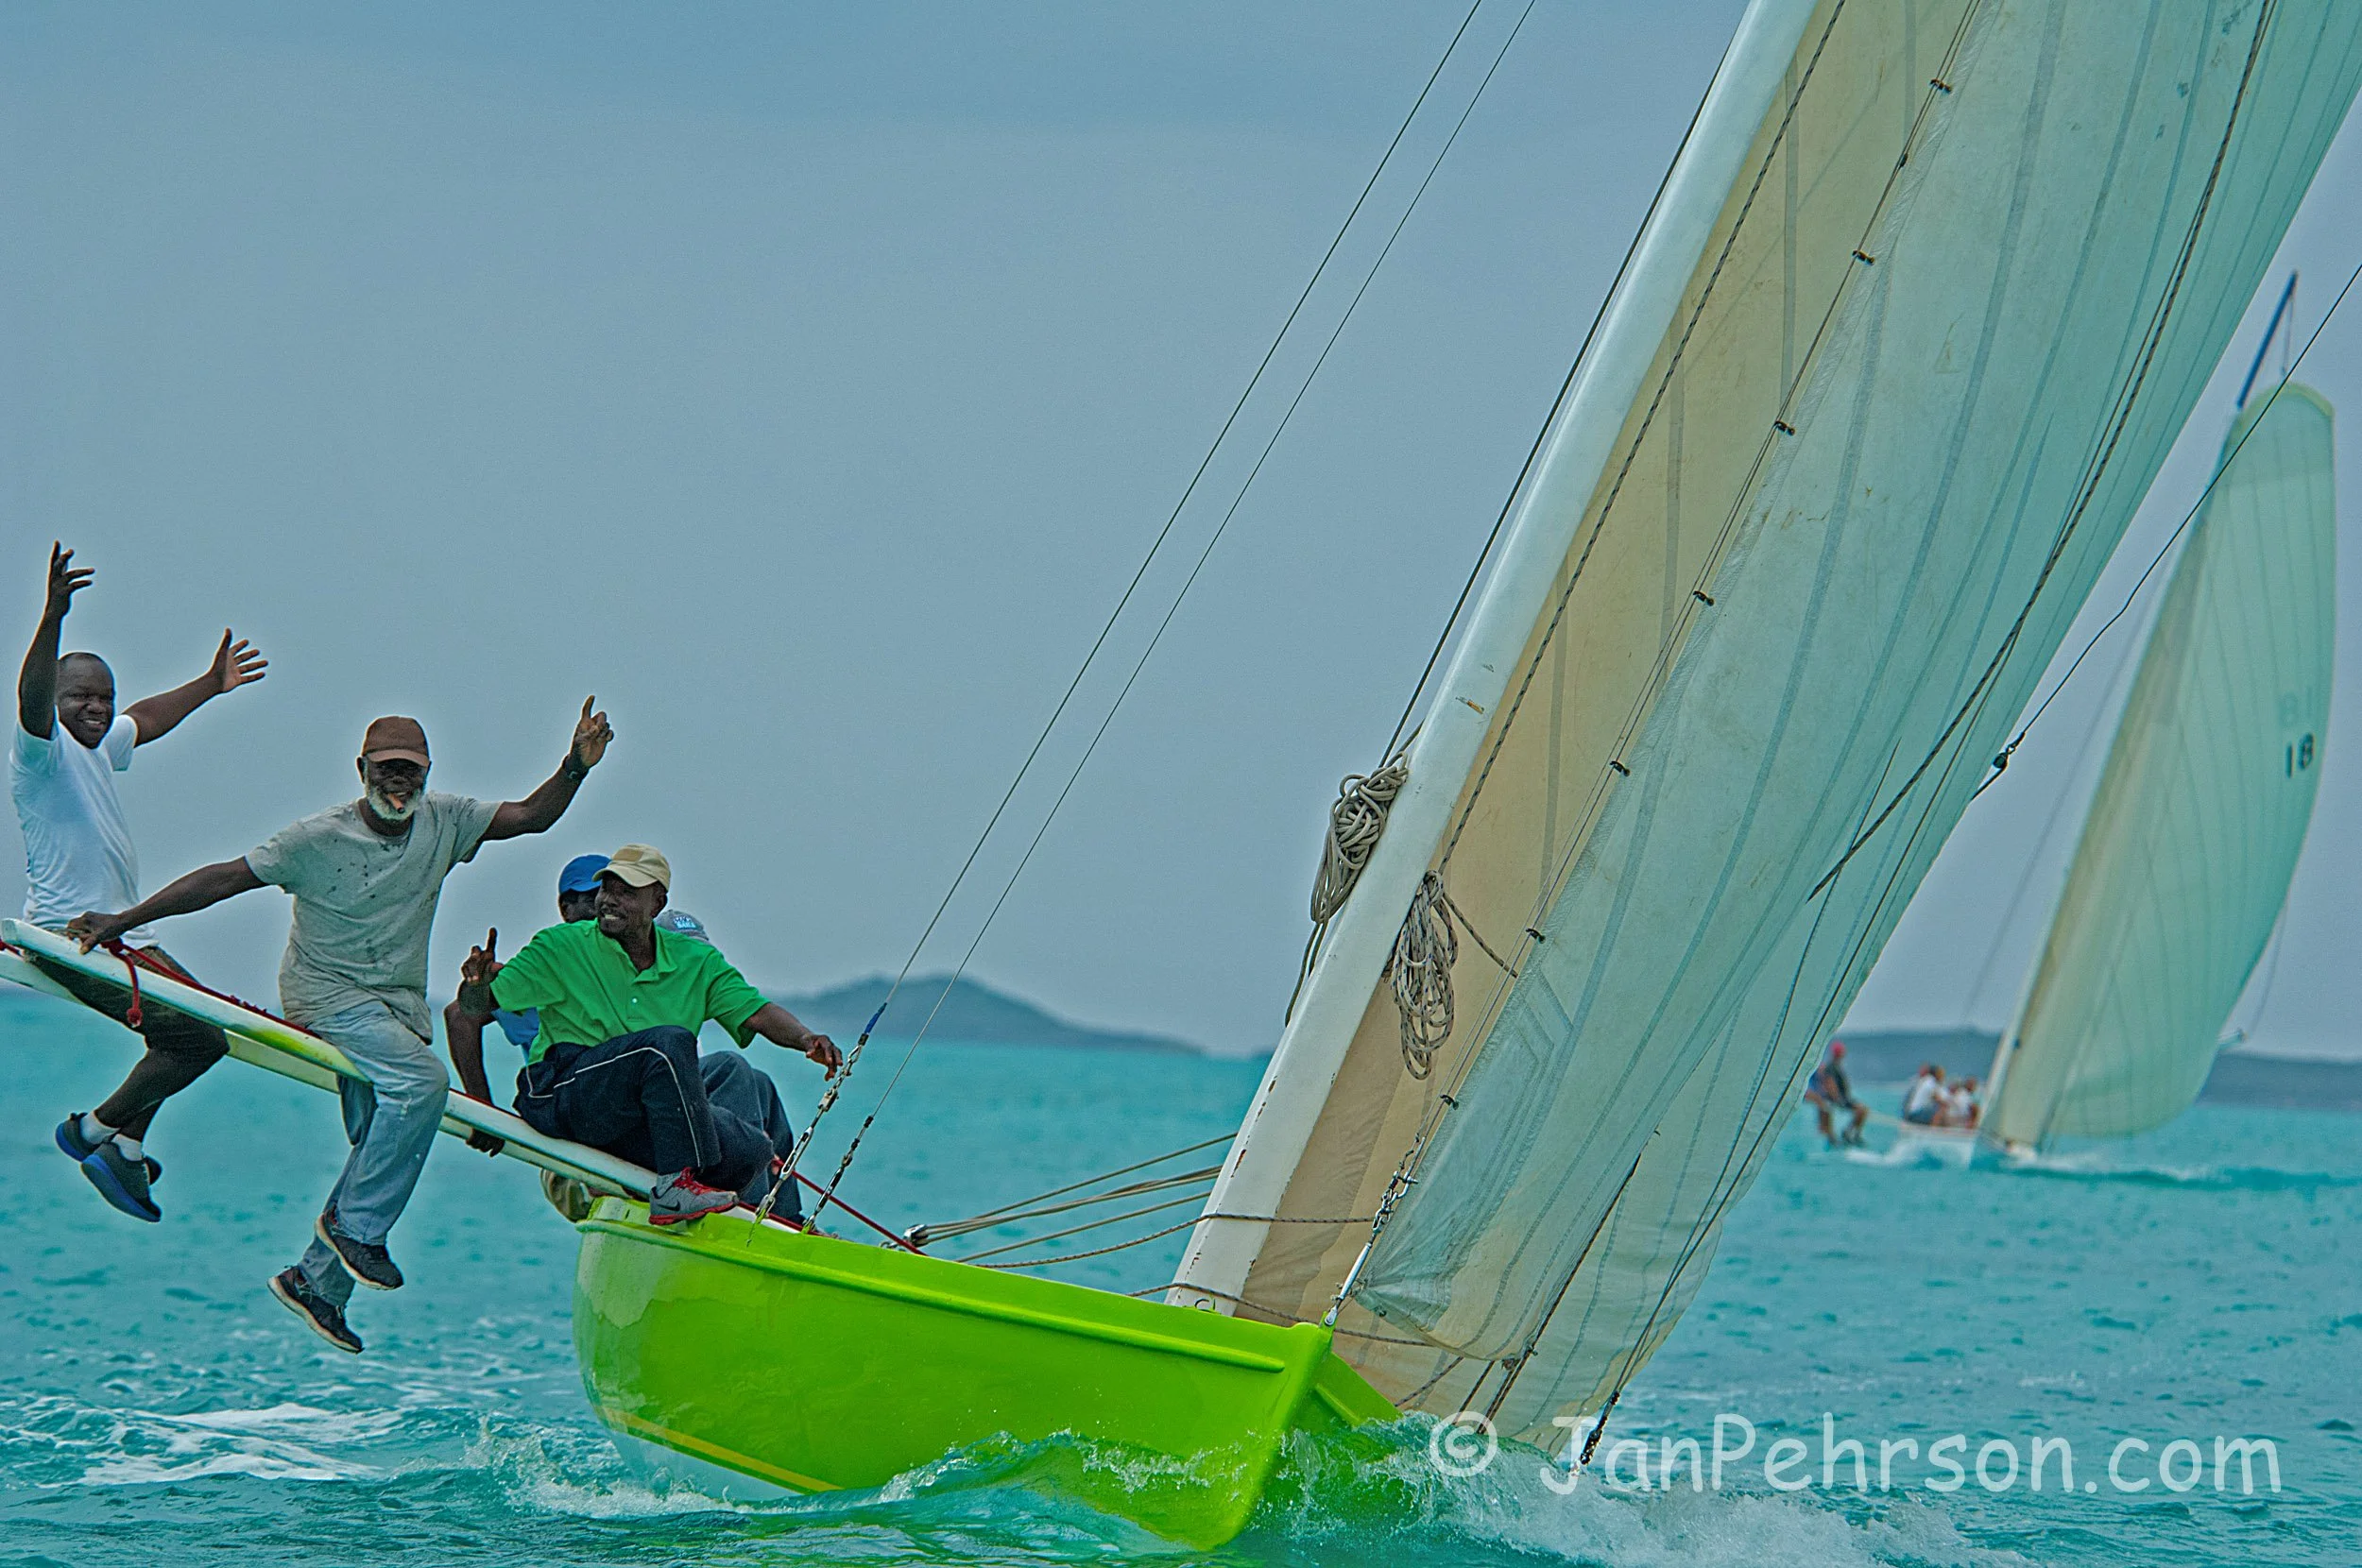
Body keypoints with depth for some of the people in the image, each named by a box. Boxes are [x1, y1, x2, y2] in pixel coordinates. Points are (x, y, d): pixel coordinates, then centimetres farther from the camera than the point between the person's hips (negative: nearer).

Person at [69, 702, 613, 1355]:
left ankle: (316, 1282, 12)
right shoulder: (318, 840, -13)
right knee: (421, 1080, -28)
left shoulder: (444, 823, 0)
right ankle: (357, 1224, -16)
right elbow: (223, 879, -12)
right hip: (325, 995, -6)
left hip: (400, 1002, 6)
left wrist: (574, 769, -20)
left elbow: (528, 816, -1)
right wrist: (124, 921, -14)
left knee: (382, 1142, 1)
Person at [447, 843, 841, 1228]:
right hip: (560, 1093, -5)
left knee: (752, 1151, -17)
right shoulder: (561, 947, 0)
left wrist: (806, 1039, -18)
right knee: (670, 1041, -30)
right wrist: (476, 988, -26)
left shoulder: (696, 961, 10)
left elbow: (757, 1012, 2)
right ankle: (676, 1187, -31)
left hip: (635, 1118, 5)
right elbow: (467, 1016, -2)